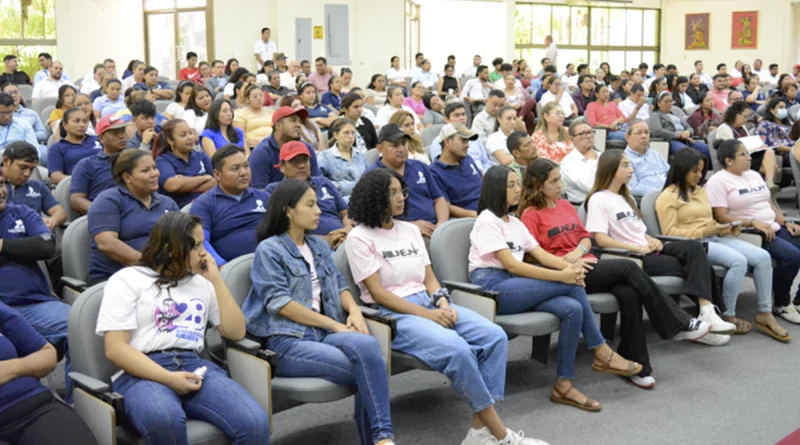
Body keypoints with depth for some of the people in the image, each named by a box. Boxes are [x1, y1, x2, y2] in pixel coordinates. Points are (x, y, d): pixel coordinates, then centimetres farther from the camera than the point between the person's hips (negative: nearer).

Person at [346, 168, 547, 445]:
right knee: (457, 349, -32)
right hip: (393, 314, -7)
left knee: (495, 337, -17)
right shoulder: (359, 238, -4)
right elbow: (377, 293, -10)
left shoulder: (410, 230, 16)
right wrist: (427, 314, -17)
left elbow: (429, 278, 15)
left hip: (429, 303, 7)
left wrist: (443, 303, -7)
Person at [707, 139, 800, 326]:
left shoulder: (754, 175, 18)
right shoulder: (718, 182, -7)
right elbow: (721, 217, -16)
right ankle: (781, 304, -7)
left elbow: (770, 204, 21)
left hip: (773, 229, 8)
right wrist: (754, 223, -23)